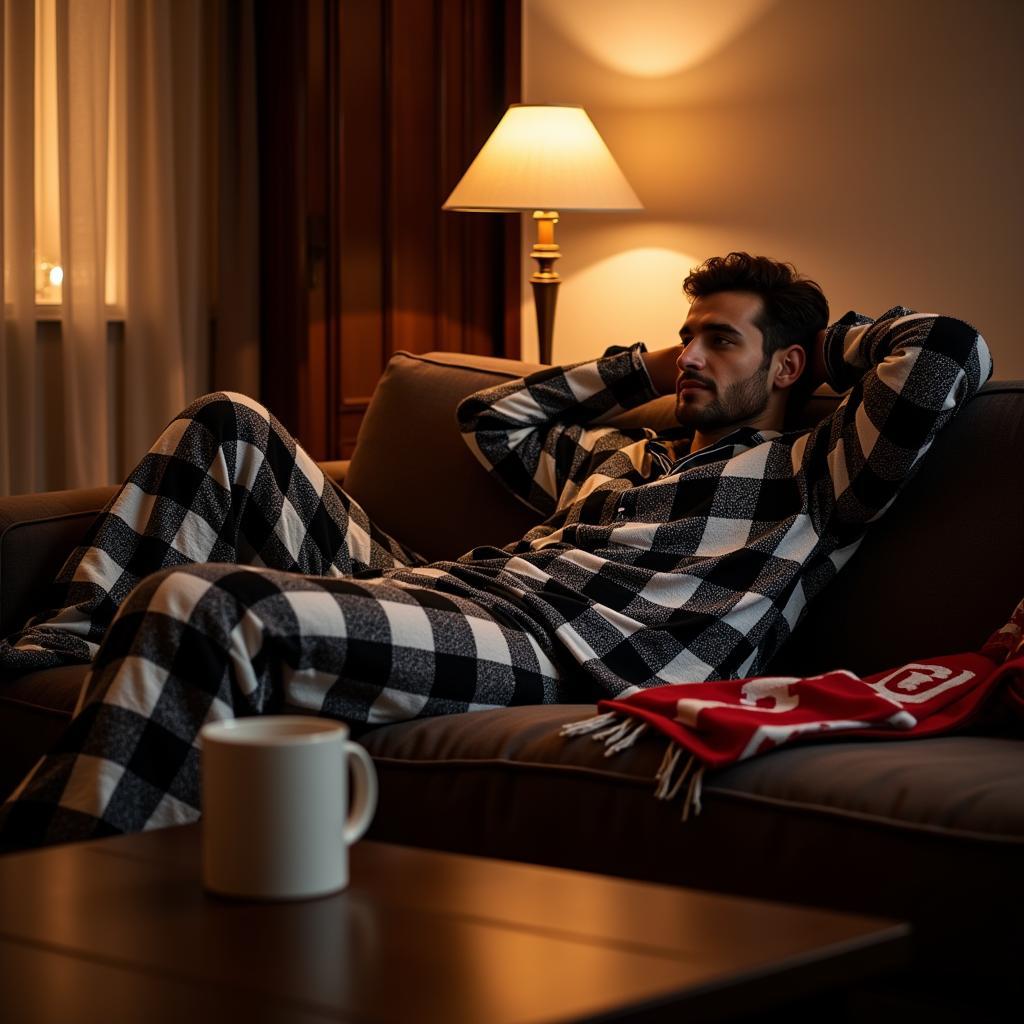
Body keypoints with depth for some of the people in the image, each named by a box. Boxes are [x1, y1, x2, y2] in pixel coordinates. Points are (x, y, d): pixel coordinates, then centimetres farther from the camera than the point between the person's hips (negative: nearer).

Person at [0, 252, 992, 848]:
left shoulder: (806, 477, 9)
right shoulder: (621, 453, 32)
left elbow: (950, 352, -4)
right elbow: (492, 417, 48)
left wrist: (833, 343, 15)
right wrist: (640, 368, 41)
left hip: (540, 649, -9)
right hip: (427, 584, 9)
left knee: (197, 606, -32)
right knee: (229, 425, 15)